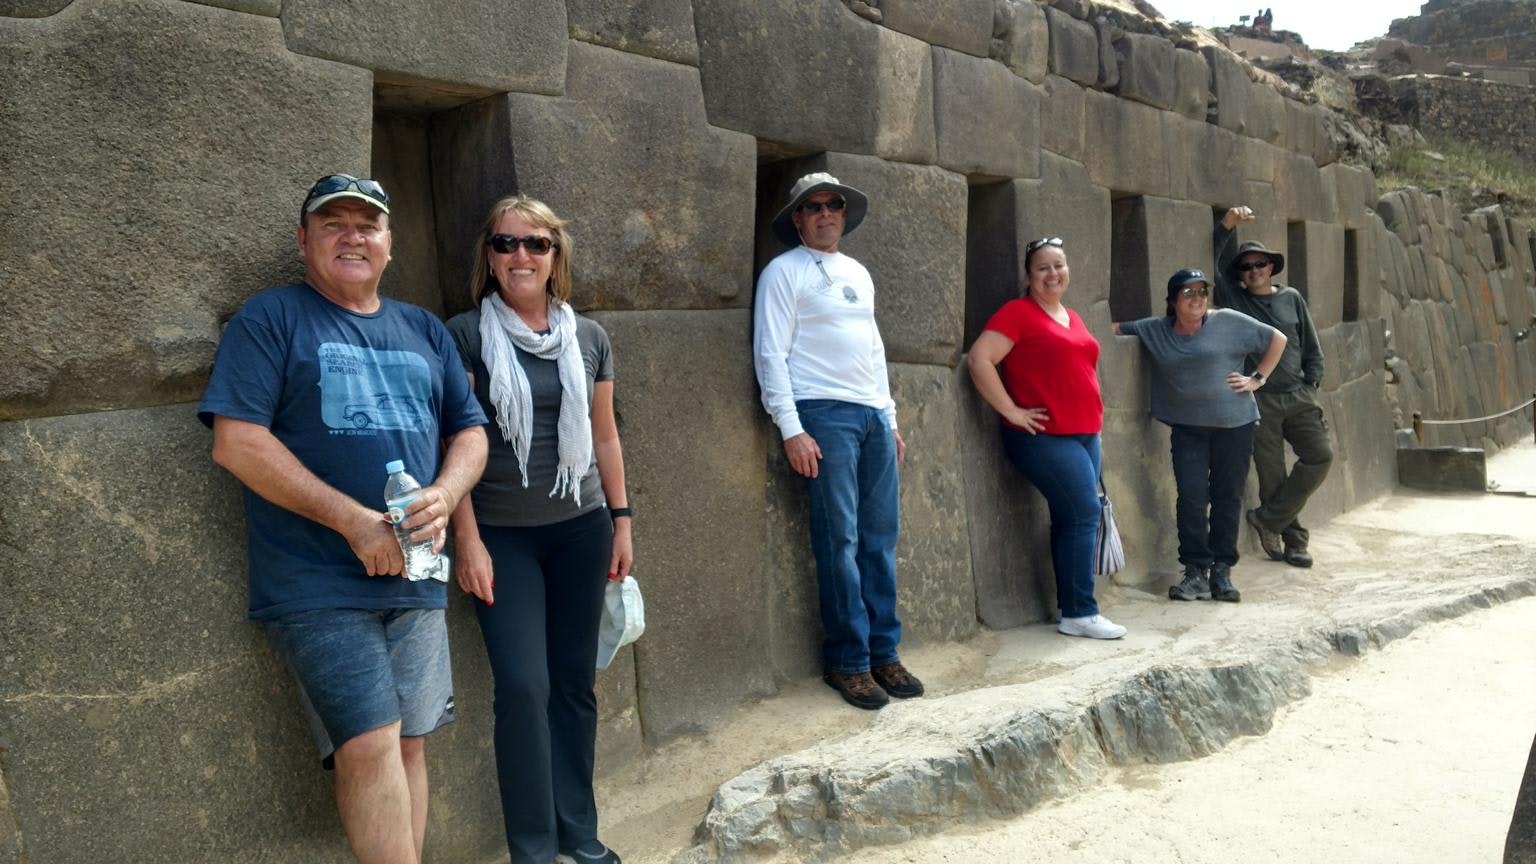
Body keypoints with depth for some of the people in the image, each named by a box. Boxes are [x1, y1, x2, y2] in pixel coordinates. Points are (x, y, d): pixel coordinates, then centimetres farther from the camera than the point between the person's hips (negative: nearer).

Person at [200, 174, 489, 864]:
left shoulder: (424, 331, 16)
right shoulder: (270, 318, 0)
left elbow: (470, 430, 16)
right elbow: (236, 442, -10)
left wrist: (443, 496, -7)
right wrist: (355, 520, -16)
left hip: (416, 579, 5)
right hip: (317, 584, -5)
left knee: (409, 745, 9)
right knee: (368, 747, -13)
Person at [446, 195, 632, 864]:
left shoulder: (588, 337, 7)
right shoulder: (465, 336, -4)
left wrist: (621, 520, 10)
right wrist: (468, 539, -11)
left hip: (580, 531, 3)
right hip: (501, 535, -3)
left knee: (575, 681, 8)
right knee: (524, 685, -8)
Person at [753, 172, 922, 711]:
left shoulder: (858, 273, 21)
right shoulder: (784, 272, 0)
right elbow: (770, 355, -7)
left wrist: (891, 420, 18)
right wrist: (791, 430, -15)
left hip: (875, 415, 6)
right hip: (824, 415, -6)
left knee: (881, 538, 6)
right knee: (840, 540, -6)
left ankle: (883, 653, 15)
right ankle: (848, 662, 4)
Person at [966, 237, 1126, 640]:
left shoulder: (1072, 318, 18)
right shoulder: (1018, 312, -6)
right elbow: (979, 359, -17)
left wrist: (1094, 428, 22)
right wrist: (1011, 411, -16)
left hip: (1084, 435, 8)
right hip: (1046, 436, -8)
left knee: (1072, 519, 9)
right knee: (1084, 513, -11)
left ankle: (1071, 609, 16)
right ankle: (1080, 613, -3)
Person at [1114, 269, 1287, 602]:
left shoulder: (1228, 322, 0)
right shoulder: (1154, 330, 7)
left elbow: (1277, 339, 7)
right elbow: (1117, 329, 12)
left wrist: (1257, 379, 1)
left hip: (1234, 424, -1)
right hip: (1187, 428, 1)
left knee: (1228, 497, 4)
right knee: (1192, 497, -7)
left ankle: (1221, 572, 13)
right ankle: (1196, 573, -1)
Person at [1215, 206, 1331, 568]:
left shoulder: (1291, 298, 11)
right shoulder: (1234, 298, 6)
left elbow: (1312, 347, 14)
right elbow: (1217, 261, -4)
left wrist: (1311, 385, 5)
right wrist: (1228, 224, -15)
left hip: (1298, 396, 2)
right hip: (1258, 400, -2)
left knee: (1321, 455, -10)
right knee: (1272, 472, -1)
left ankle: (1268, 518, 2)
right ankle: (1292, 540, 12)